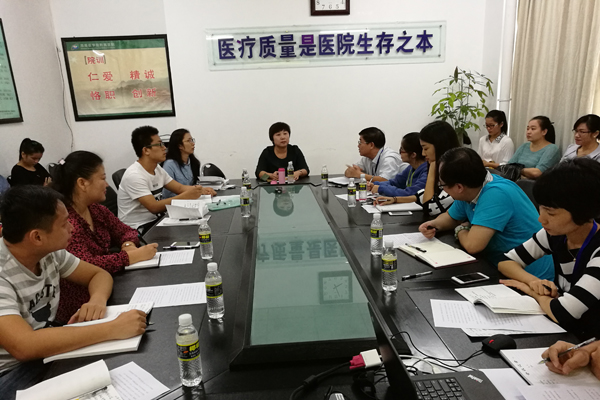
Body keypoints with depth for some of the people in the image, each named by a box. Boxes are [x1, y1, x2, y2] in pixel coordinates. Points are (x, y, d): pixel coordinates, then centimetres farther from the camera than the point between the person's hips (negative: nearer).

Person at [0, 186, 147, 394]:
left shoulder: (49, 251, -6)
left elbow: (98, 274, 6)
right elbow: (25, 346, -39)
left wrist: (98, 299, -17)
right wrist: (113, 329, -37)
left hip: (48, 353, 7)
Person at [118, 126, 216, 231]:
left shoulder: (158, 169, 8)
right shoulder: (134, 175, -20)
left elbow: (179, 188, 9)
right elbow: (154, 207, -26)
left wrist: (201, 190, -10)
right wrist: (186, 196, -28)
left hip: (154, 221, 8)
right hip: (136, 230, -8)